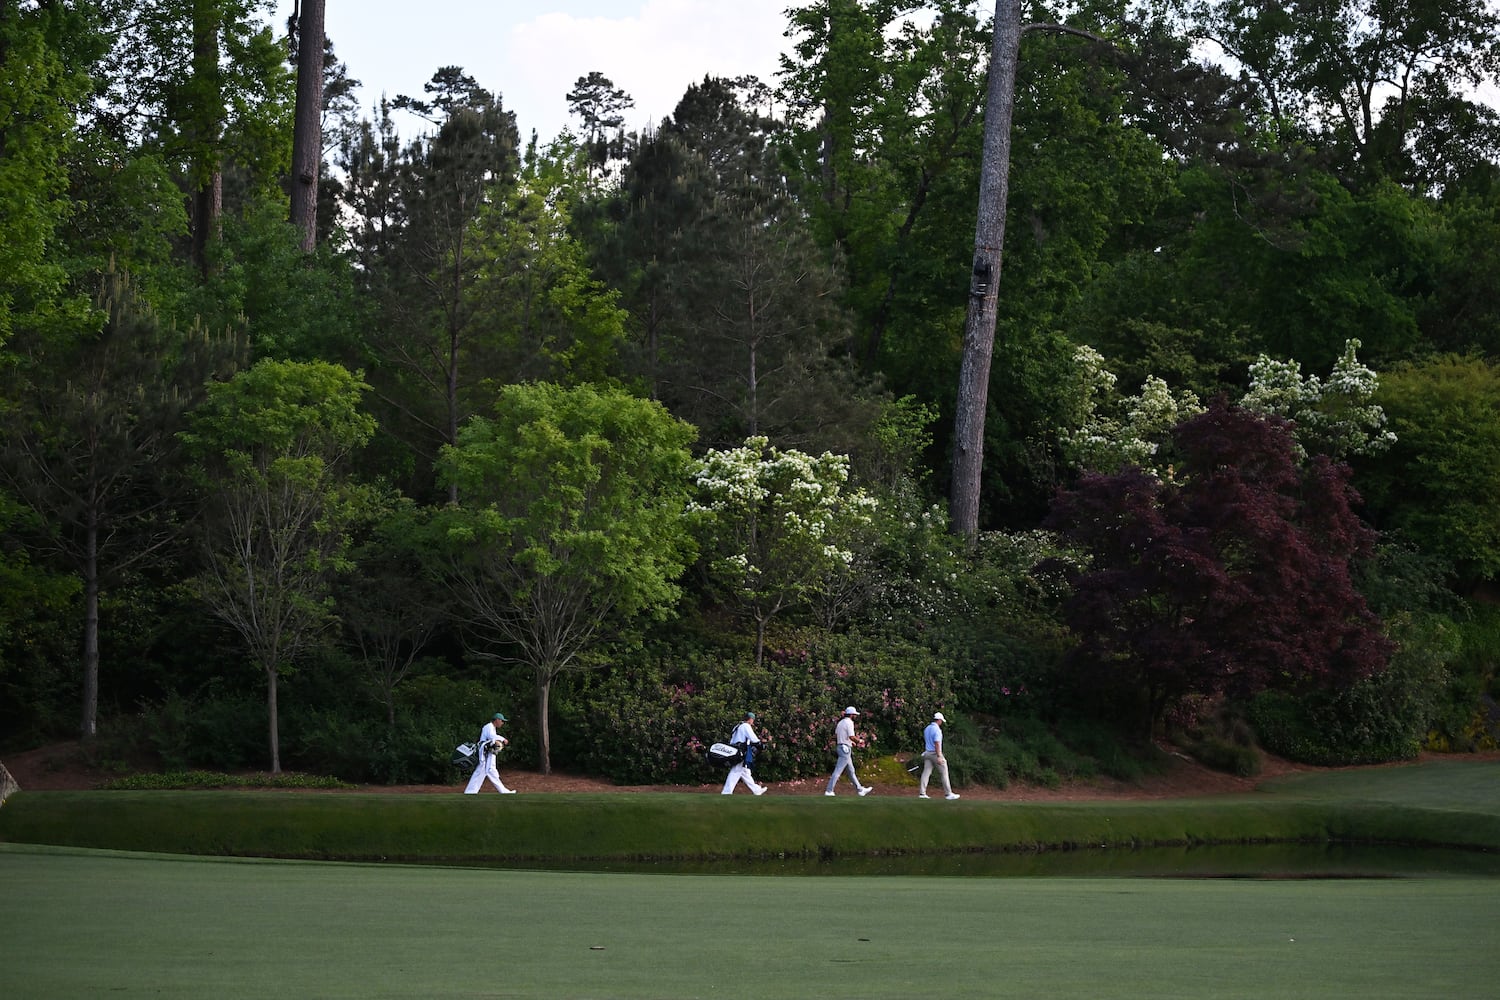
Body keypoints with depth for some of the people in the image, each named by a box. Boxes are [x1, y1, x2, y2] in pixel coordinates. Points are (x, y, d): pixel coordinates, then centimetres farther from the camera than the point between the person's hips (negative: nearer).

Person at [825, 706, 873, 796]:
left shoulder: (841, 723, 14)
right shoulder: (849, 723, -14)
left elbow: (835, 736, 18)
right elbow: (851, 737, -24)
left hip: (840, 747, 10)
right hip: (846, 749, -10)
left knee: (851, 771, 15)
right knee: (838, 770, -9)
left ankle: (860, 789, 23)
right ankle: (829, 791, -9)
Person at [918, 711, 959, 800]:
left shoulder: (927, 729, 11)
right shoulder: (937, 729, -16)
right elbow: (937, 744, -22)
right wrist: (939, 757, -24)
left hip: (927, 753, 8)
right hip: (936, 753, -8)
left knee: (926, 773, 2)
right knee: (944, 773, 1)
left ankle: (922, 793, -5)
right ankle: (948, 793, 3)